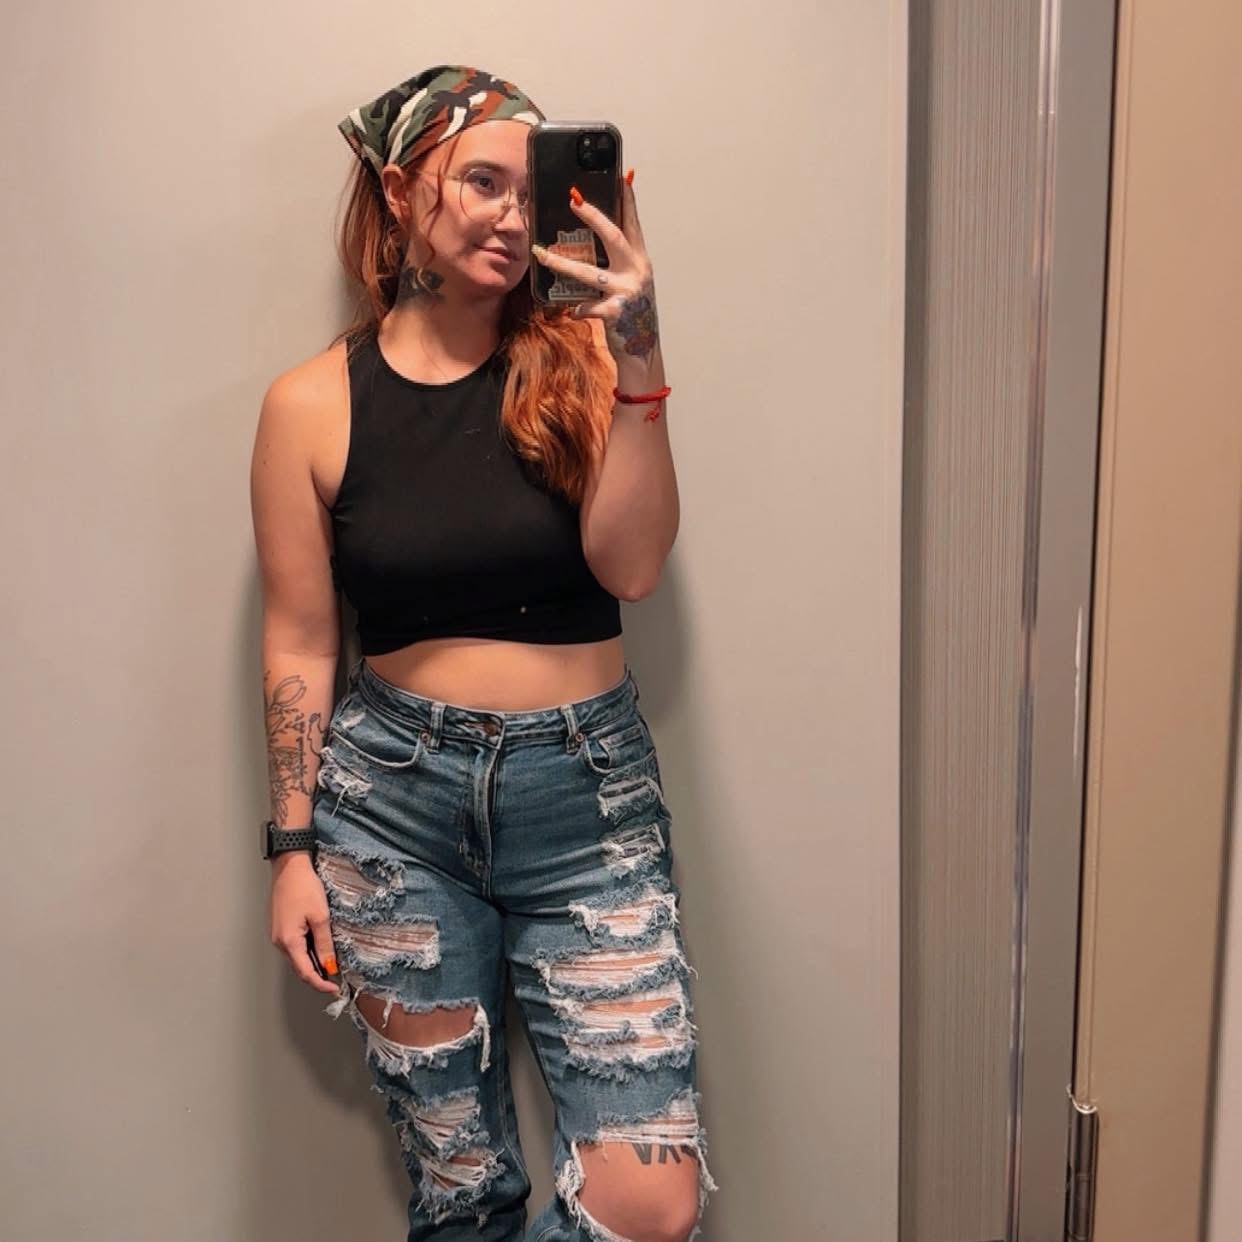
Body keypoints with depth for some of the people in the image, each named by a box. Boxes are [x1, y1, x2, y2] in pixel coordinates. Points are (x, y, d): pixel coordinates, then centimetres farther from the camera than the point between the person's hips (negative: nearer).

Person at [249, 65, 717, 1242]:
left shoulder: (574, 358, 0)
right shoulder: (312, 403, -1)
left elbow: (629, 566, -12)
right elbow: (298, 644, 2)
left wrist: (635, 353, -19)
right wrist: (294, 848, 4)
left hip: (588, 795, 1)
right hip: (396, 800, 0)